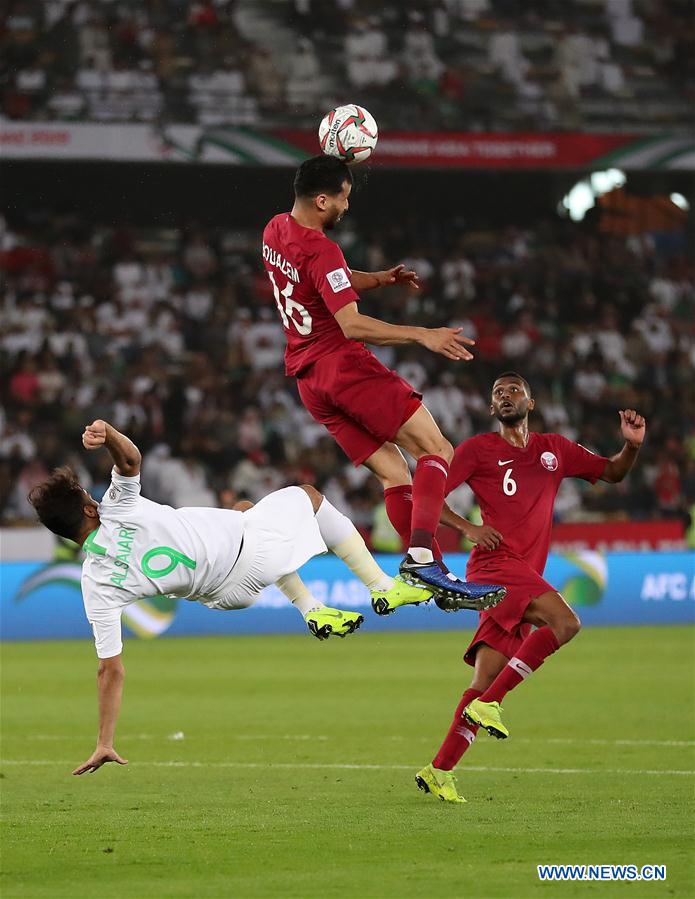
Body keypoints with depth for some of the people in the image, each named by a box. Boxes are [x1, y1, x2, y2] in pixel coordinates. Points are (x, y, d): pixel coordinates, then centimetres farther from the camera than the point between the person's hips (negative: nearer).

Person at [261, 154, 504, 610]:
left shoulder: (275, 231, 12)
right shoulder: (321, 252, -17)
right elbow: (352, 324, -26)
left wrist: (377, 278, 18)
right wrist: (422, 335, -30)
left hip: (309, 379, 9)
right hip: (346, 366, -9)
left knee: (396, 475, 6)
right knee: (437, 451, -11)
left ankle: (429, 571, -5)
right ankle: (423, 555, -30)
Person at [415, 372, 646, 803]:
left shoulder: (555, 449, 20)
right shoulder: (479, 449, 5)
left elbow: (612, 473, 28)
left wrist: (632, 446, 7)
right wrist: (466, 526, -13)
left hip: (527, 576, 6)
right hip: (497, 562, -6)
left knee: (487, 678, -2)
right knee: (565, 622, -26)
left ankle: (440, 771, -2)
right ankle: (488, 704, -23)